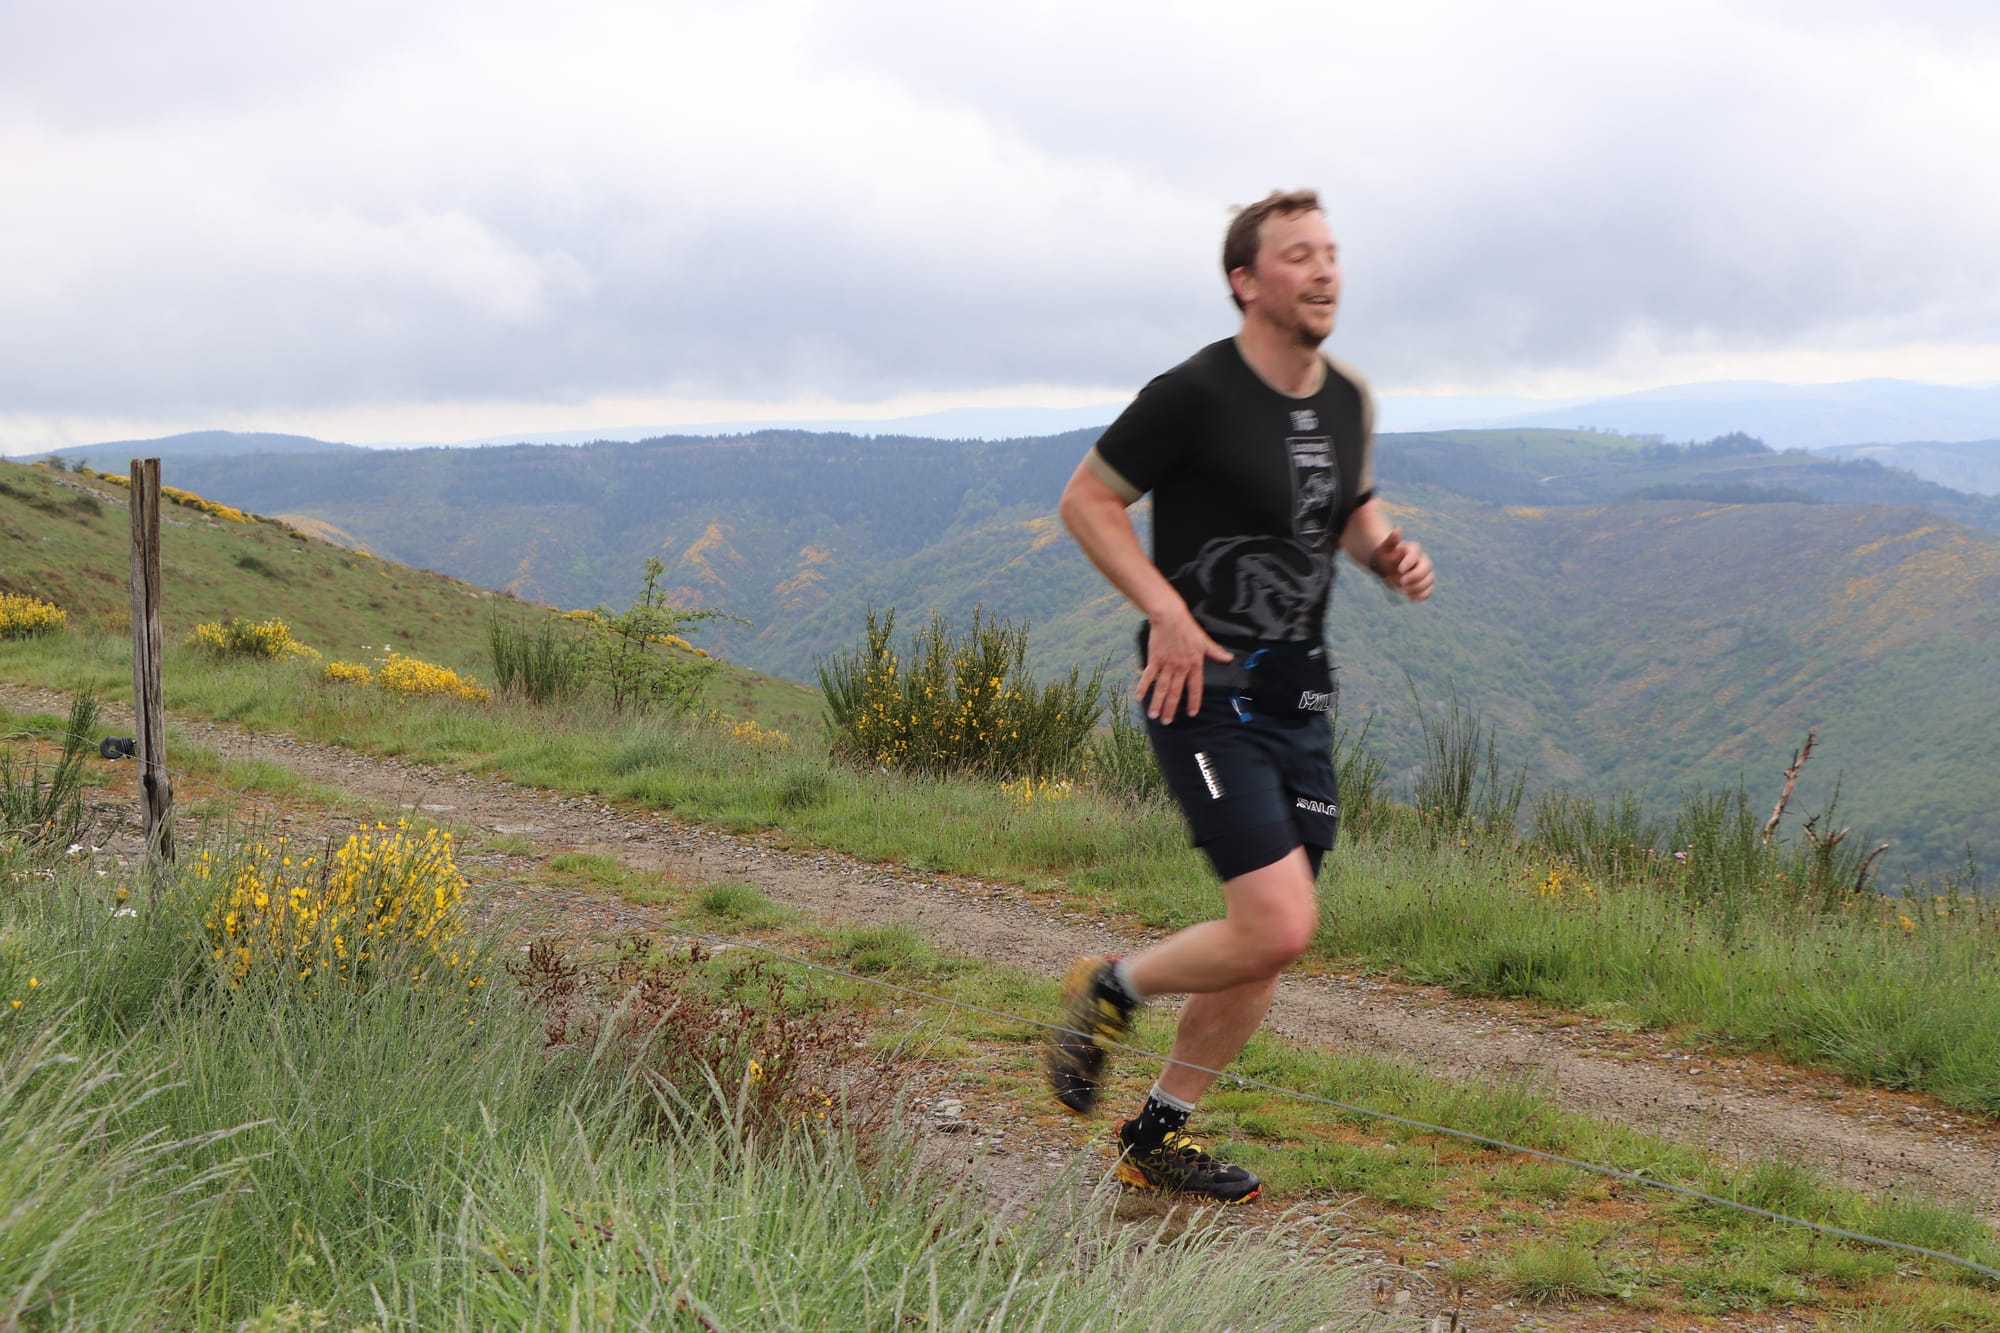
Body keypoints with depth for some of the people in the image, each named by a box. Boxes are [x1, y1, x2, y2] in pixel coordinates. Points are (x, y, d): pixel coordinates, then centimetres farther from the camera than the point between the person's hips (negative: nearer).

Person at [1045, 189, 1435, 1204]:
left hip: (1299, 690, 8)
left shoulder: (1348, 401, 8)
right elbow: (1086, 499, -8)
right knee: (1277, 925, -18)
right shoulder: (1196, 393, -14)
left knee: (1266, 941, 9)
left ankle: (1157, 1139, 25)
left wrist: (1389, 553, 2)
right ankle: (1111, 990, 10)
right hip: (1203, 685, -7)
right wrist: (1165, 608, -18)